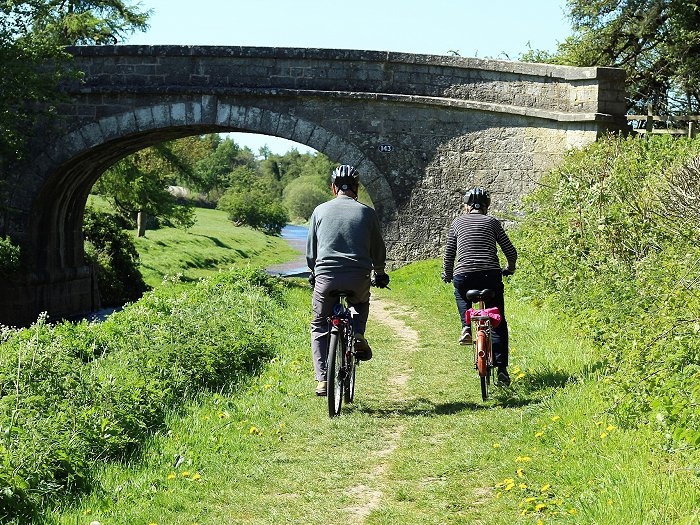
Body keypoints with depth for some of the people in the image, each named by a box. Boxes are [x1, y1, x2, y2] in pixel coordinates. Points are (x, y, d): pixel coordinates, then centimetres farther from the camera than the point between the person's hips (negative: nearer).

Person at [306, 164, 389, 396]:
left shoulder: (320, 210, 8)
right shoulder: (366, 212, 6)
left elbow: (310, 249, 15)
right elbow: (378, 249, 14)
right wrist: (379, 273, 32)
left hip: (325, 278, 0)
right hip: (358, 278, 0)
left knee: (319, 326, 16)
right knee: (361, 304, 34)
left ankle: (321, 379, 5)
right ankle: (358, 336, 6)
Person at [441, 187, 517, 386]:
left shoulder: (457, 222, 13)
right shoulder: (492, 222, 12)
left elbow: (449, 254, 11)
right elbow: (511, 252, 11)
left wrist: (447, 275, 29)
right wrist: (509, 269, 31)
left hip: (463, 276, 1)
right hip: (491, 276, -1)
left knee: (461, 294, 37)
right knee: (498, 323, 13)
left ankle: (466, 327, 12)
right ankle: (502, 369, 5)